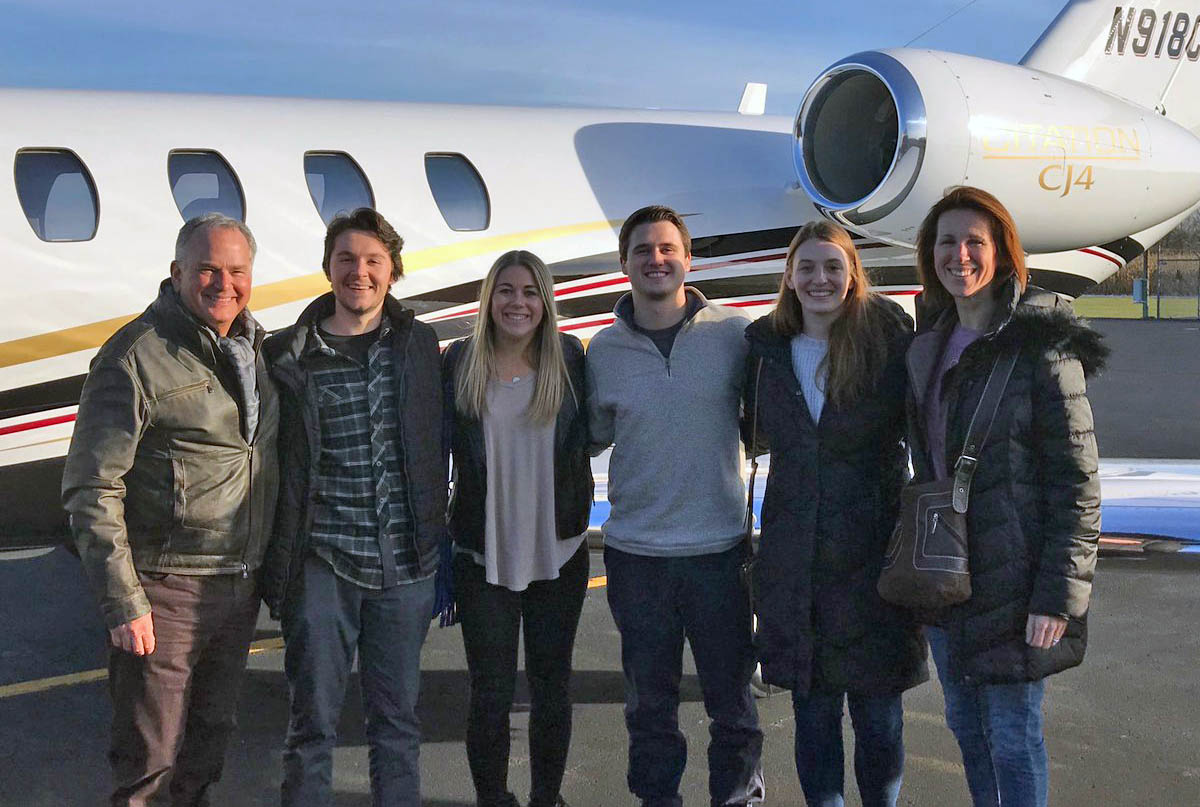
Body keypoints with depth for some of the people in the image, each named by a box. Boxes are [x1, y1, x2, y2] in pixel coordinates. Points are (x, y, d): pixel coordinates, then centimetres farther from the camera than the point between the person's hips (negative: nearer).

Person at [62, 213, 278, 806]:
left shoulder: (257, 346, 8)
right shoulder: (136, 357, -14)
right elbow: (90, 490, -15)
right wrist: (122, 602, -18)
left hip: (241, 585, 7)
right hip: (167, 593, -6)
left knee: (211, 737, 21)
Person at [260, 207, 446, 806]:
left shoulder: (419, 346, 6)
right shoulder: (289, 357, -1)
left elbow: (435, 452, 11)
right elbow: (272, 469, 3)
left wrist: (439, 546, 8)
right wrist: (275, 568, 1)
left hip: (406, 564, 2)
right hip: (323, 564, -2)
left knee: (397, 720, 12)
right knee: (312, 722, 5)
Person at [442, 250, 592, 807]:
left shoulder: (569, 359, -1)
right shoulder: (459, 363, -3)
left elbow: (590, 433, 7)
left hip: (558, 552, 1)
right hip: (484, 556, -1)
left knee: (551, 686, 12)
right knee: (490, 692, 4)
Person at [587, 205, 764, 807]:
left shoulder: (733, 333, -3)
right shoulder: (603, 351, 3)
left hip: (719, 547, -1)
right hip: (635, 553, 2)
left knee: (731, 698, 8)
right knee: (649, 701, 14)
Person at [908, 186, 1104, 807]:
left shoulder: (1041, 345, -13)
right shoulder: (930, 344, 9)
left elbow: (1077, 481, -14)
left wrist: (1060, 593, -18)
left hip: (1011, 580, -7)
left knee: (1012, 738, 3)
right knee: (967, 727, 18)